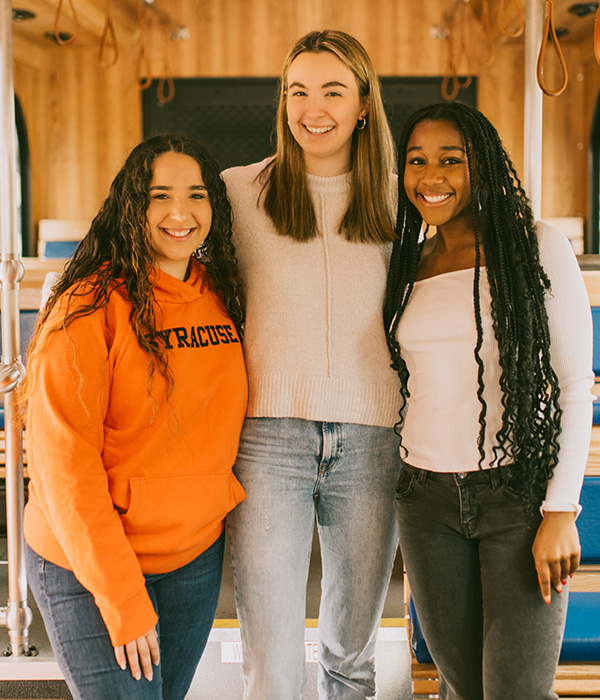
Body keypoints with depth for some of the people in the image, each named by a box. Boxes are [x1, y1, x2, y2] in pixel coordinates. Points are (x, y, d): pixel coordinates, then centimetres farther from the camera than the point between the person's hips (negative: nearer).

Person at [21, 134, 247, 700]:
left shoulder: (222, 296, 2)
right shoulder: (90, 306, -17)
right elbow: (62, 465, -19)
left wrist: (225, 495, 2)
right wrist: (121, 597, -19)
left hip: (197, 557, 6)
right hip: (87, 567, -6)